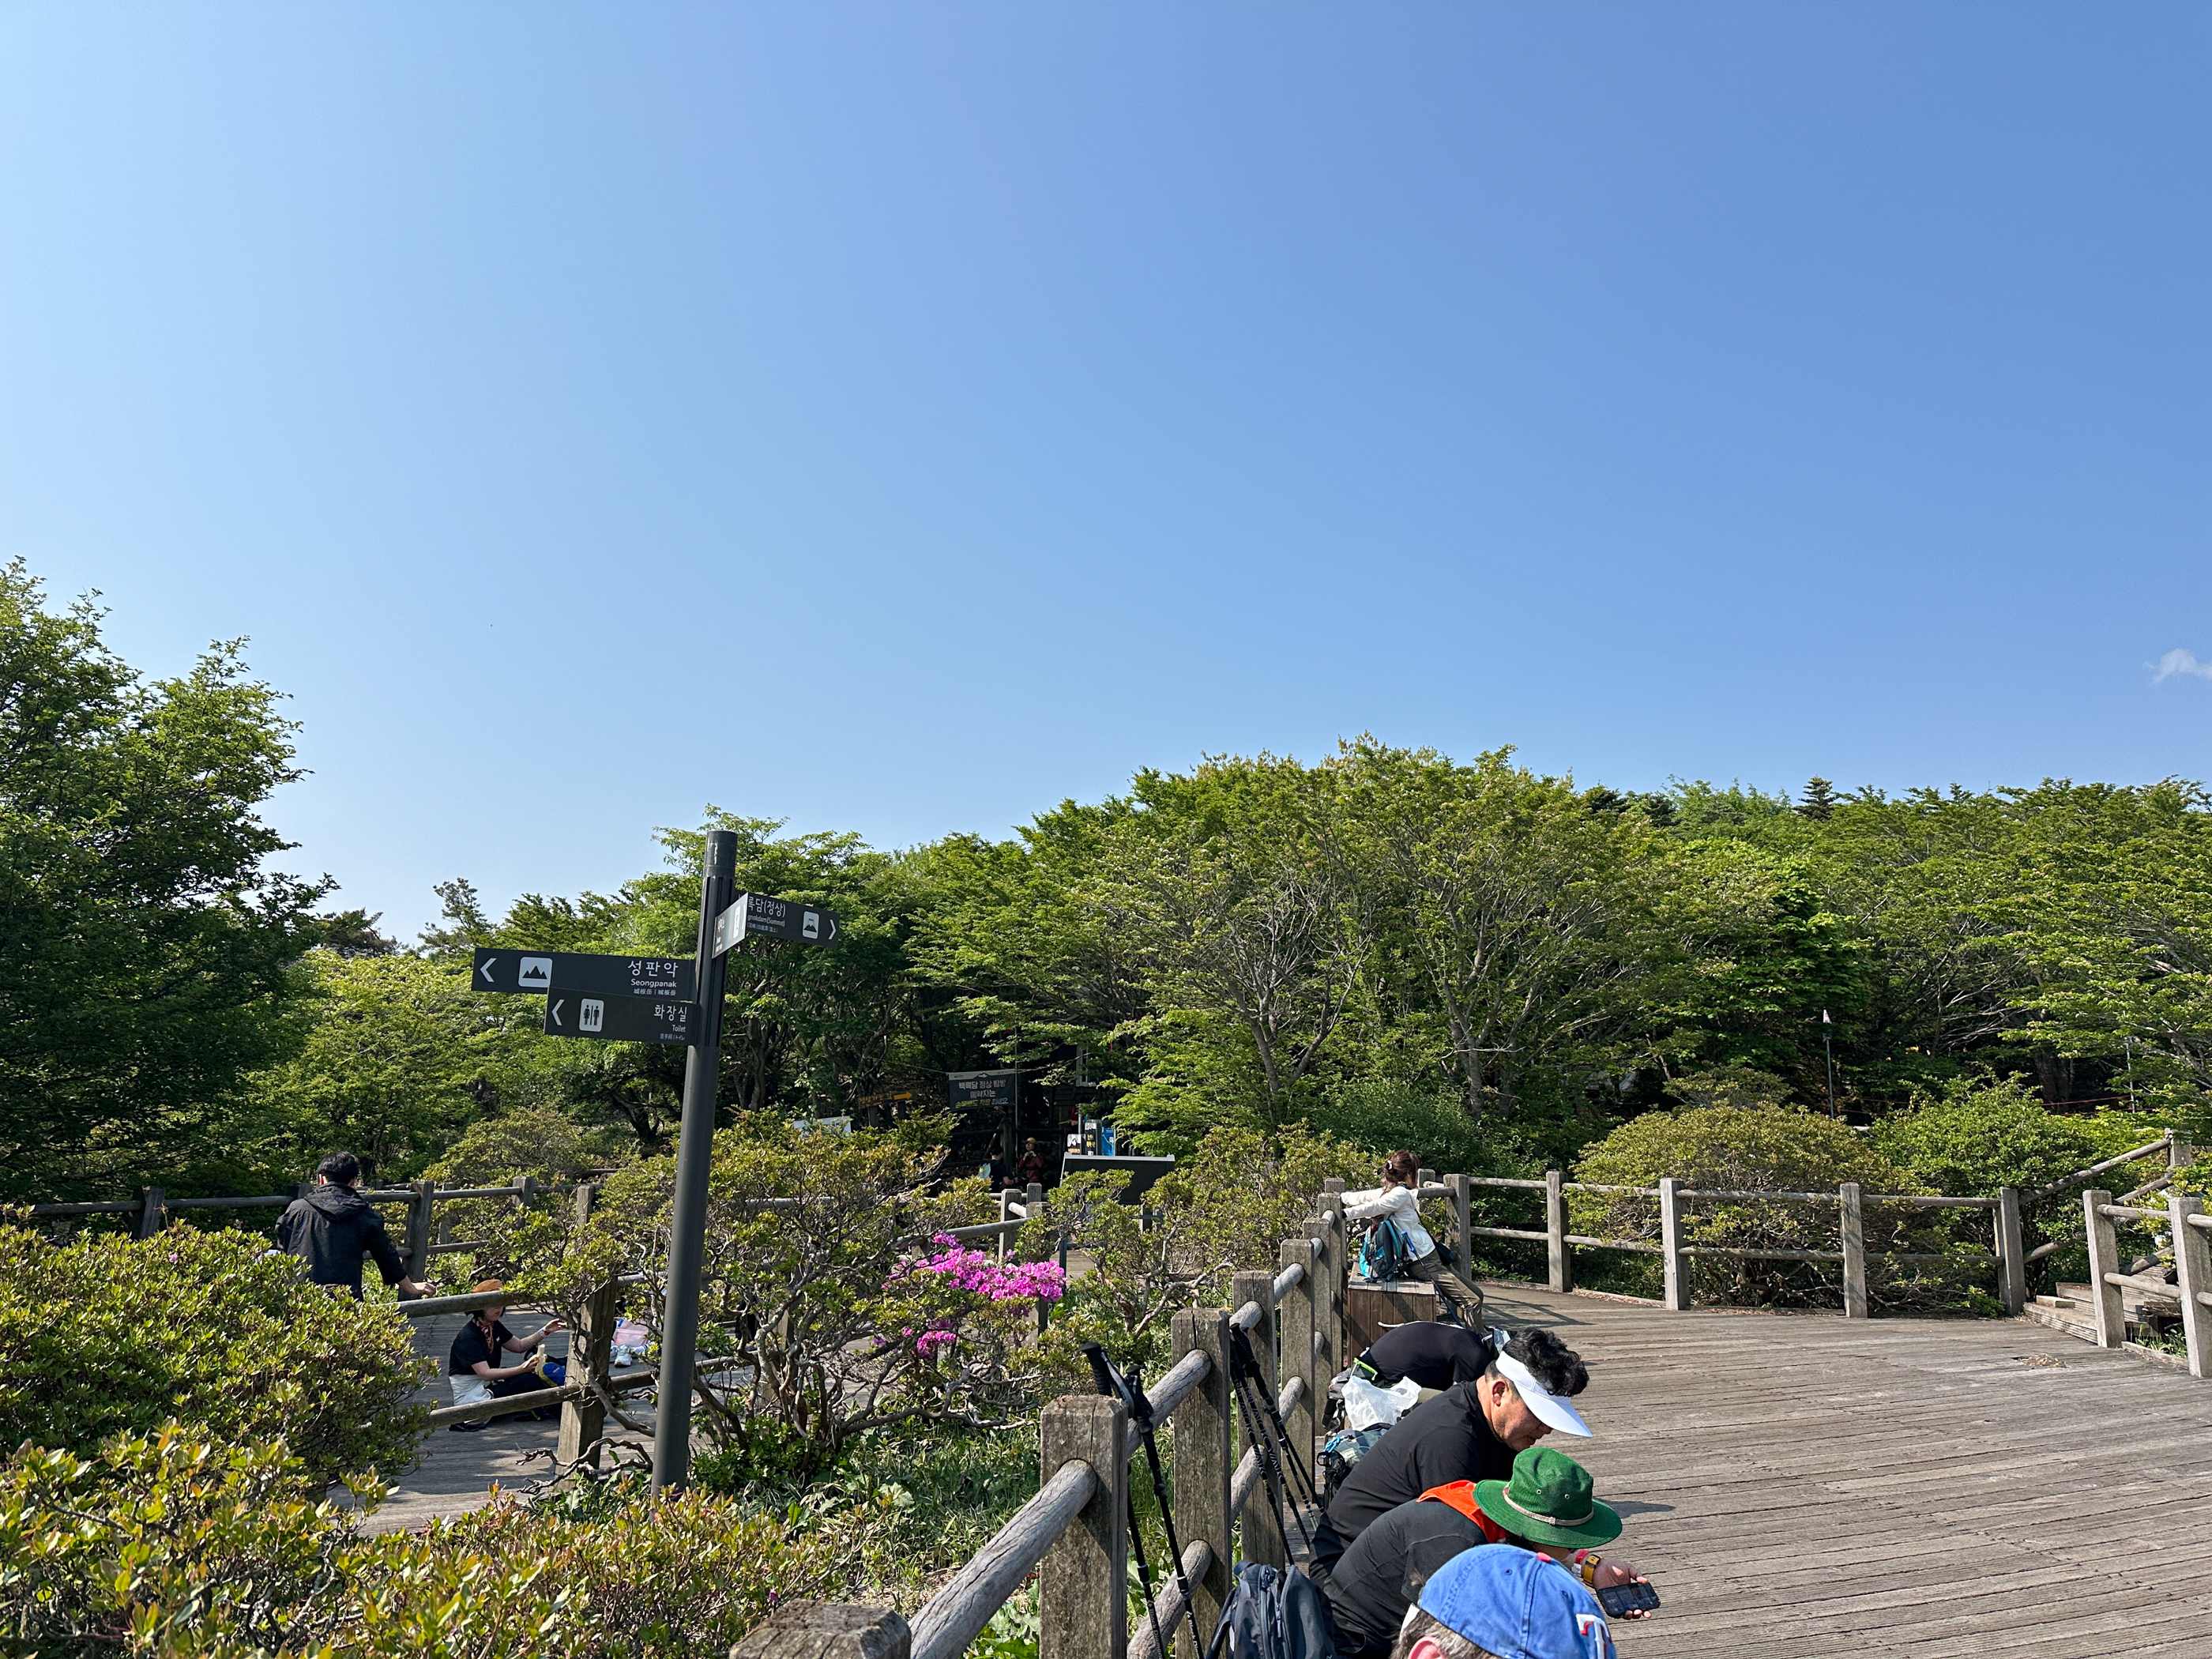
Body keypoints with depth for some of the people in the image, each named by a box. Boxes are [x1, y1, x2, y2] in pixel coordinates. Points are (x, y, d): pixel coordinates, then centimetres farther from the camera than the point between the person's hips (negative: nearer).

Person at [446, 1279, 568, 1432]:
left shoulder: (494, 1327, 5)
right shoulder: (467, 1338, -22)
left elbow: (519, 1345, 16)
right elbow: (485, 1373, -28)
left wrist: (545, 1332, 2)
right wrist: (521, 1369, -34)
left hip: (487, 1387, 9)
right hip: (470, 1399, -9)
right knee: (524, 1379, -23)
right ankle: (558, 1409, -12)